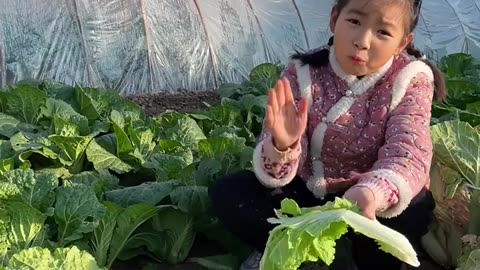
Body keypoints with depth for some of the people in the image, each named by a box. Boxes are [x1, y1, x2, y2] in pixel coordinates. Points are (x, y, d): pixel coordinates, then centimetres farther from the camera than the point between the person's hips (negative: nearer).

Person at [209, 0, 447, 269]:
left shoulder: (411, 80, -15)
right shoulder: (303, 73, -13)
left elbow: (408, 156, -30)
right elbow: (276, 173, -18)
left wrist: (371, 193, -54)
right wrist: (281, 148, -45)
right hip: (309, 194, 1)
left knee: (414, 210, -34)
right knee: (227, 191, -18)